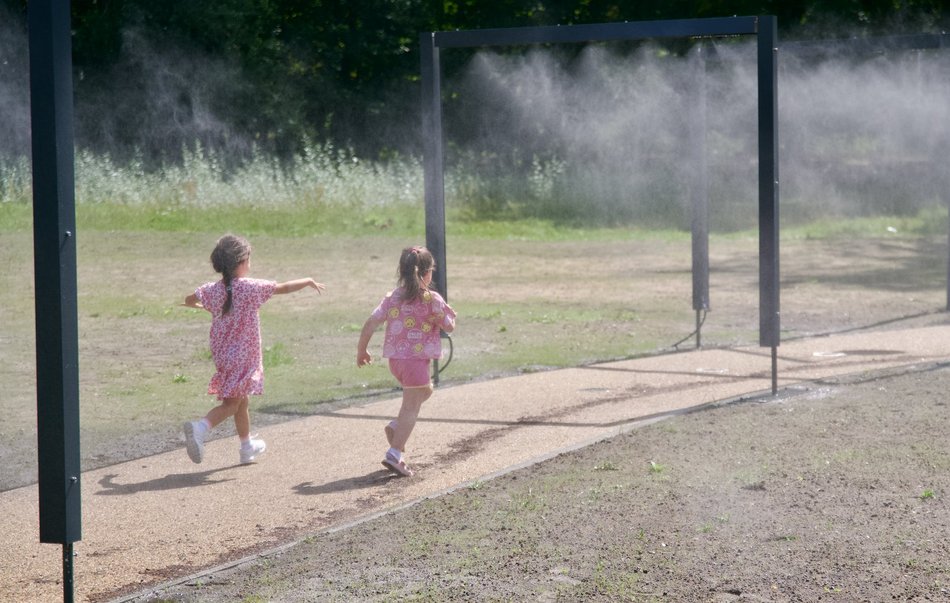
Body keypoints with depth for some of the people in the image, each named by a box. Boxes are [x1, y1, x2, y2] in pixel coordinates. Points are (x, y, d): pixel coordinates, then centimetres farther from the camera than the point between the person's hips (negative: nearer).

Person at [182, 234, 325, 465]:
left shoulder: (212, 290, 0)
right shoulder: (250, 287, -14)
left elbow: (189, 300, 12)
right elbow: (283, 288, -6)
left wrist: (206, 306, 32)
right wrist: (309, 281, 9)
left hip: (221, 355, 7)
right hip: (243, 356, -7)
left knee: (241, 401, 21)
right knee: (231, 404, -7)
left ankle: (248, 447, 33)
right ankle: (200, 428, -30)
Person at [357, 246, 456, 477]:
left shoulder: (392, 297, 5)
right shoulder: (432, 300, -9)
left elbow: (371, 323, 1)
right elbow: (449, 326, -1)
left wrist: (361, 350, 10)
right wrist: (449, 312, 20)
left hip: (395, 360, 7)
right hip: (417, 359, -7)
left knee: (425, 390, 29)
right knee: (411, 407, -2)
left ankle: (396, 427, 12)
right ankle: (394, 453, -13)